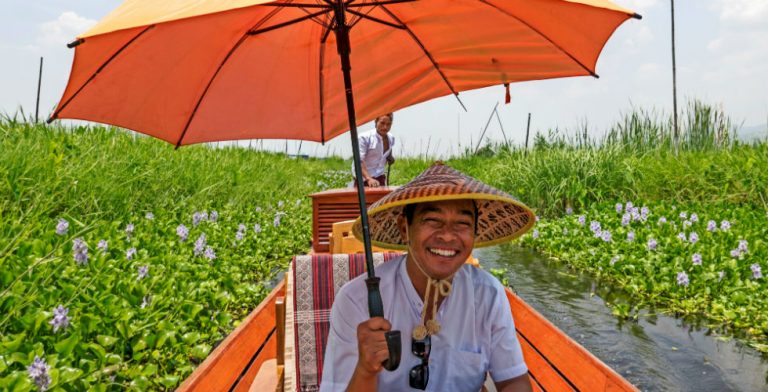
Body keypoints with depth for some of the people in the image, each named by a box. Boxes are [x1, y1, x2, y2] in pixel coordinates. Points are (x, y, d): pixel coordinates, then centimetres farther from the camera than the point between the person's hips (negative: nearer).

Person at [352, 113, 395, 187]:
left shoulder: (391, 139, 7)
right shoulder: (364, 138, -13)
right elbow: (359, 161, -22)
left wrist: (391, 159, 7)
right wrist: (369, 179, -34)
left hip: (380, 179, 5)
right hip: (363, 179, -5)